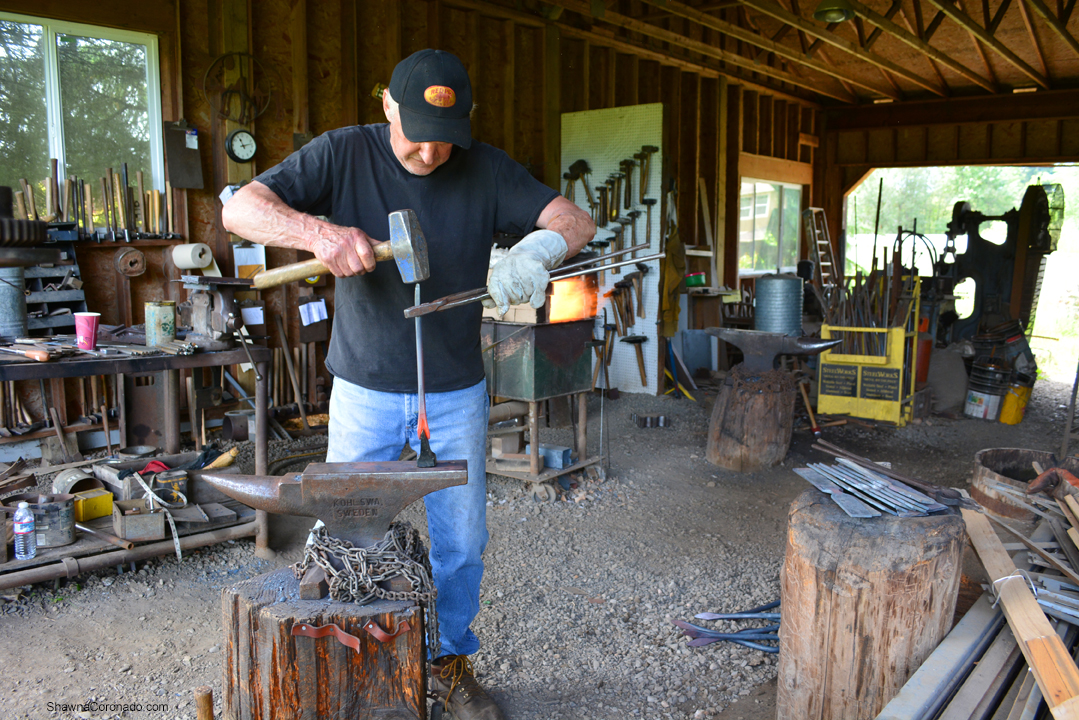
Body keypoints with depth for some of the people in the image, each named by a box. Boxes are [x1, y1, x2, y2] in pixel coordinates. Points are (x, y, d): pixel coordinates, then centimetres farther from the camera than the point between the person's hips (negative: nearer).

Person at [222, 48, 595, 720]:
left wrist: (536, 249, -30)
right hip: (366, 393, -1)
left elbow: (578, 221, -7)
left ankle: (452, 662, 34)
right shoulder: (344, 153, -7)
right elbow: (241, 208, -12)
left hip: (456, 395, 1)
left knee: (460, 544, 11)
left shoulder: (486, 169, -3)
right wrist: (319, 232, -32)